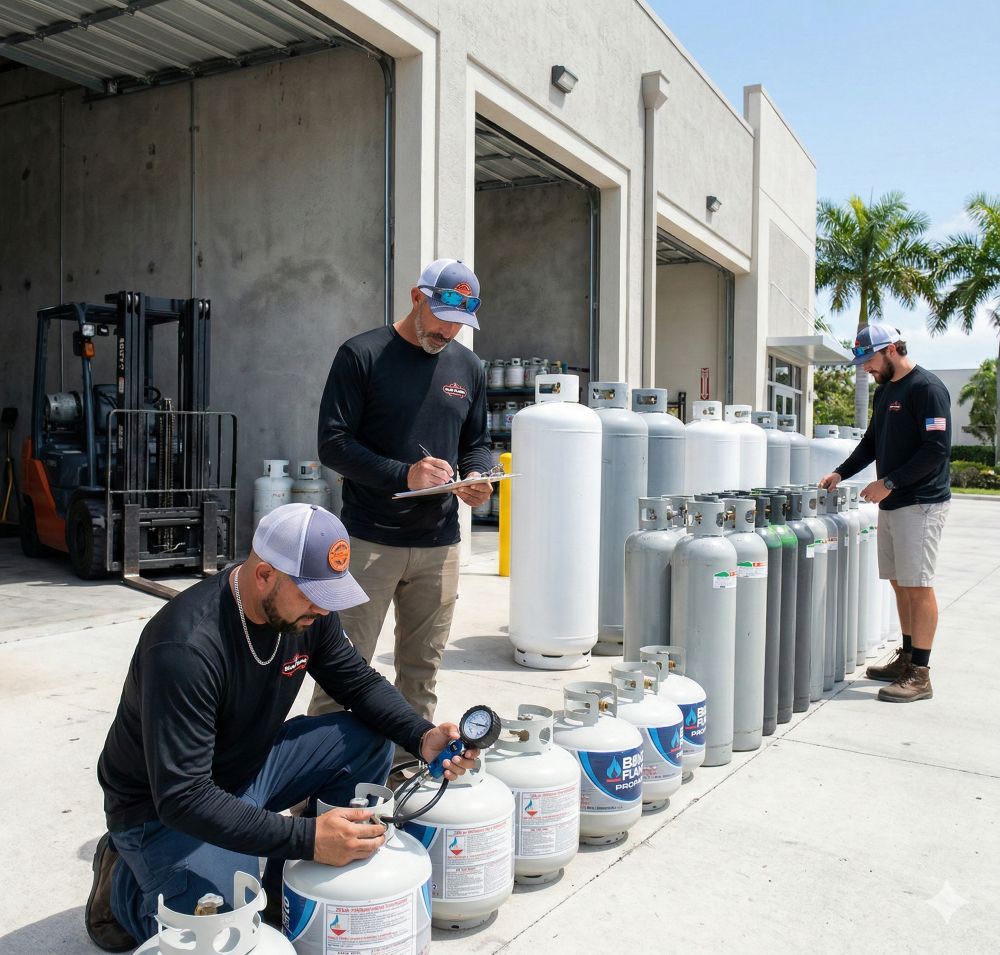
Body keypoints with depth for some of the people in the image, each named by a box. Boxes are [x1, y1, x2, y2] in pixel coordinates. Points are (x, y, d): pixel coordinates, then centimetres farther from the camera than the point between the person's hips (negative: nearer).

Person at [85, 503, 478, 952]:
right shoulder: (185, 648, -34)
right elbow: (181, 795, -34)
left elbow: (360, 682, 0)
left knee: (369, 740, -9)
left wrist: (422, 737, -19)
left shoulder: (309, 607, -12)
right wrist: (306, 838, -39)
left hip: (252, 765, 7)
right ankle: (124, 882, 7)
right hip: (164, 808, -6)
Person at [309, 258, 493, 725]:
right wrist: (403, 474, -20)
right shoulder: (362, 354, -4)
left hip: (439, 545, 5)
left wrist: (477, 478, -4)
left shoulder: (468, 367, 12)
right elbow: (333, 444, -8)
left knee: (422, 669, 13)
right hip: (369, 541, -4)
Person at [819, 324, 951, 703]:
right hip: (891, 503, 9)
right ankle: (907, 659, 22)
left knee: (918, 586, -6)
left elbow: (937, 449, -19)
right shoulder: (884, 391, 16)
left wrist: (890, 482, -18)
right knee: (900, 583, 12)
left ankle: (920, 675, -1)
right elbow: (872, 442, 24)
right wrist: (840, 473, 11)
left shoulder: (926, 388, -13)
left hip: (920, 503, -9)